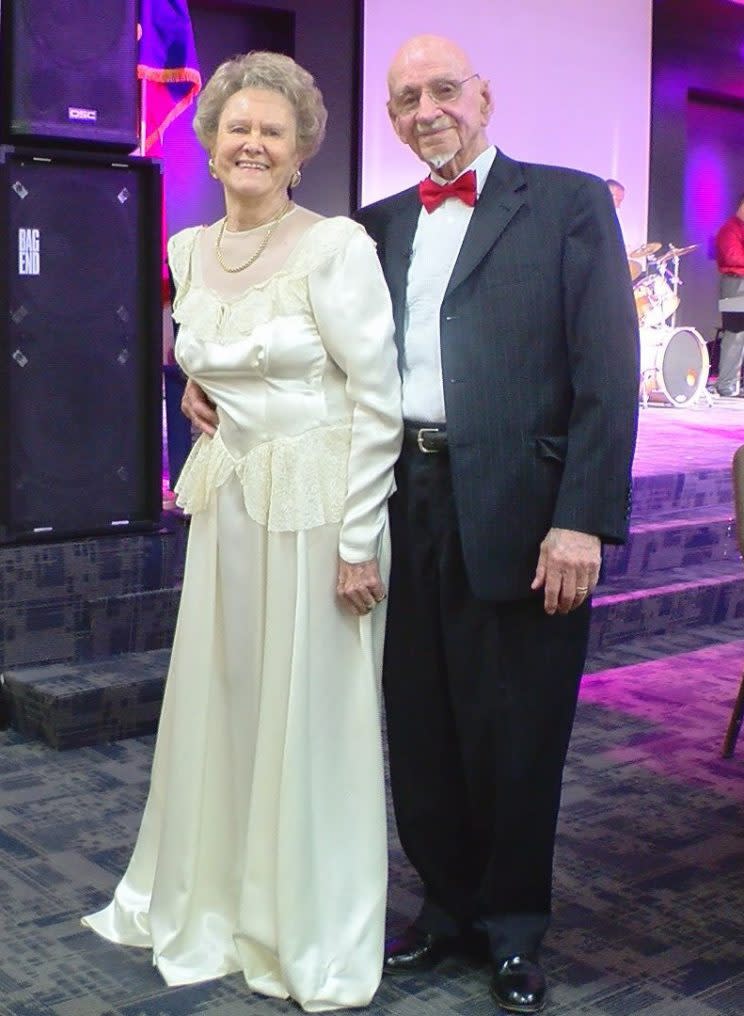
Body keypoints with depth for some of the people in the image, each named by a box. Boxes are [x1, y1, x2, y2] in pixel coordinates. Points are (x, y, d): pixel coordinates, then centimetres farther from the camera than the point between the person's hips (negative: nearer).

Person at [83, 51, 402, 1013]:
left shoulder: (336, 247, -13)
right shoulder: (187, 251, 7)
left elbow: (379, 403, -14)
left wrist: (358, 544, -16)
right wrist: (203, 396, 7)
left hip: (317, 505, -6)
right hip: (227, 498, 6)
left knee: (310, 717, 4)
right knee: (217, 703, 15)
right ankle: (211, 898, 36)